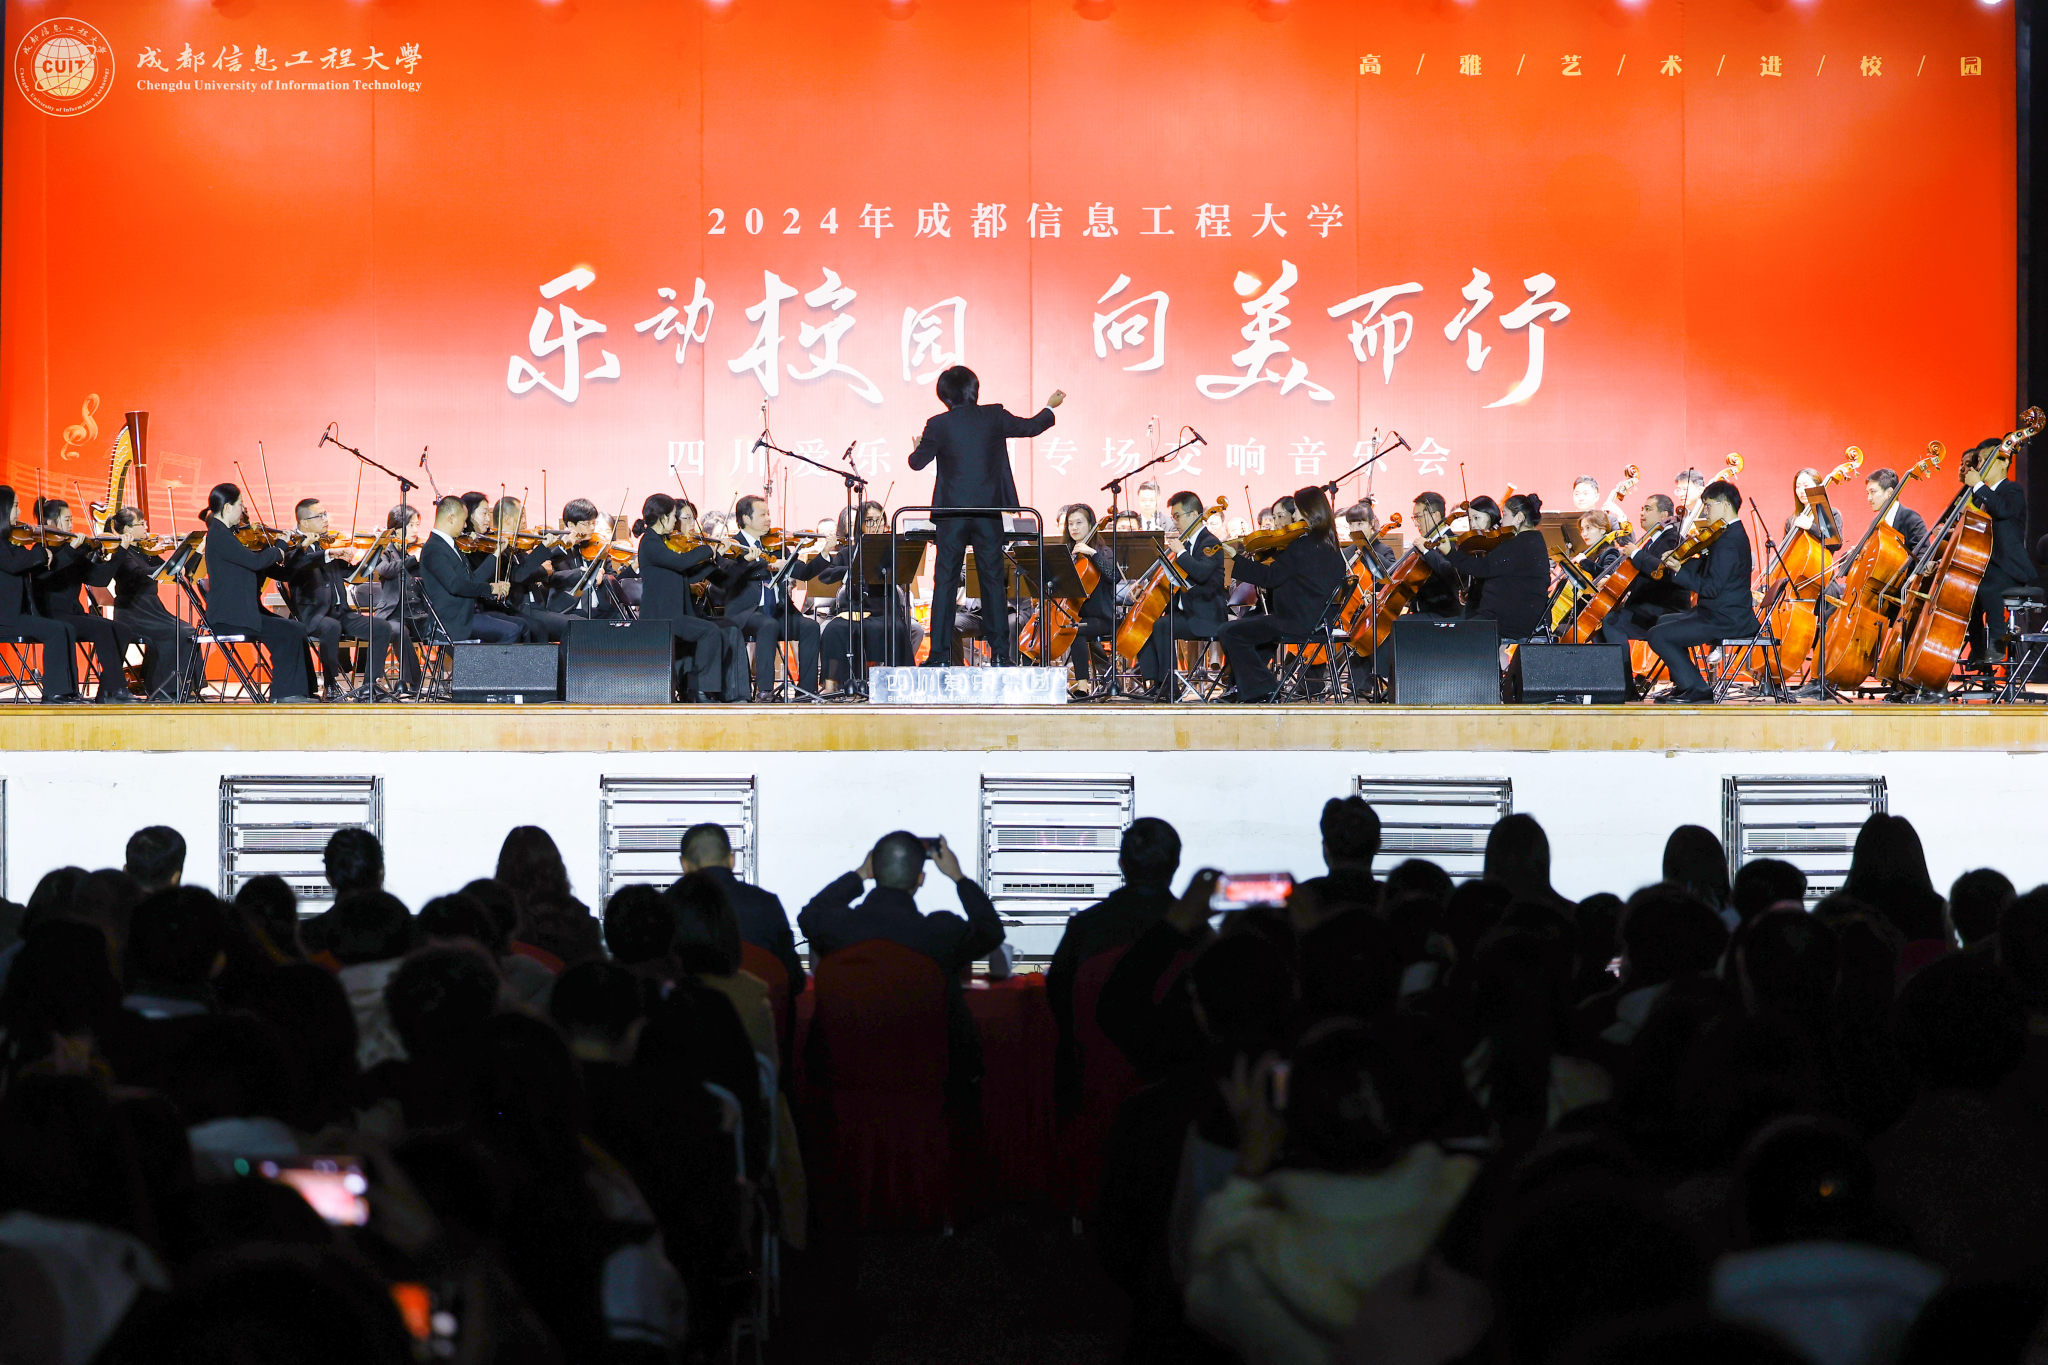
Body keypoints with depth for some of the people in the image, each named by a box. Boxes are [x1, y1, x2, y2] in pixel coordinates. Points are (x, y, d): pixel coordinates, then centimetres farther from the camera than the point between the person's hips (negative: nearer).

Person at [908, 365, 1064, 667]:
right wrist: (1050, 407, 32)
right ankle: (1001, 652, 5)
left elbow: (917, 462, 0)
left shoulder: (939, 425, -7)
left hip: (952, 513, -1)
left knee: (945, 582, 3)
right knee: (993, 580, 7)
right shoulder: (994, 416, -1)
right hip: (989, 512, 2)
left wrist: (918, 447, 23)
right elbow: (1030, 427, 13)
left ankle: (940, 653, -1)